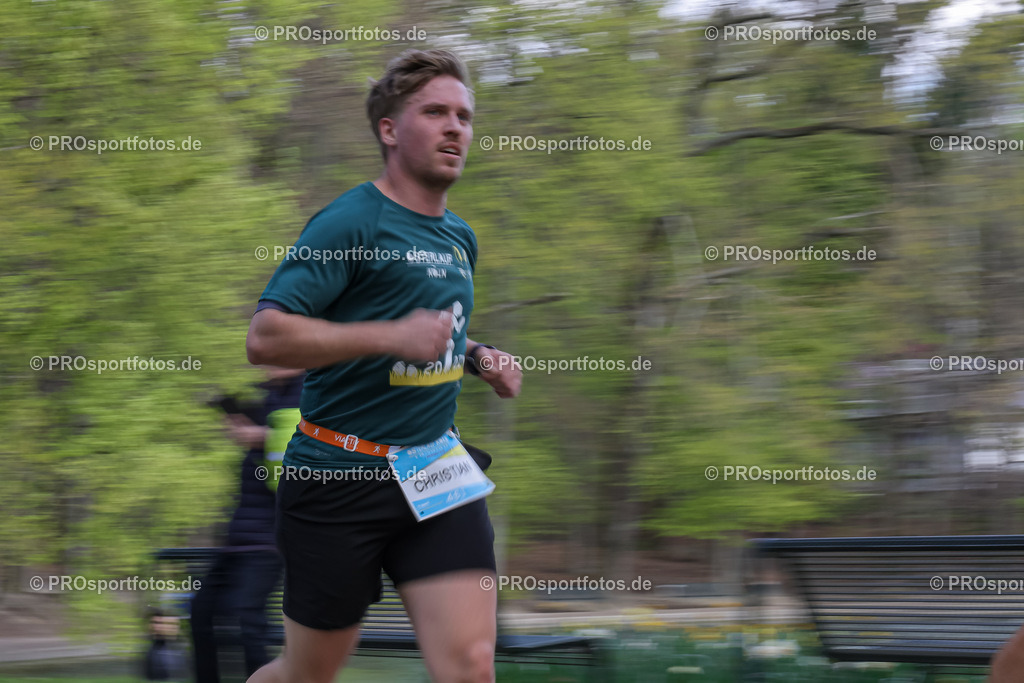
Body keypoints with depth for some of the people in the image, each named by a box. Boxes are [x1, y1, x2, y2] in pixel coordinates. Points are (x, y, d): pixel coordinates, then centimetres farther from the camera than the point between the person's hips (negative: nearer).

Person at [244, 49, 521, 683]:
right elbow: (266, 336, -18)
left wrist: (478, 358, 11)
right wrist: (393, 336, -24)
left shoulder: (461, 237, 15)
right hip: (340, 480, -6)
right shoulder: (351, 221, -10)